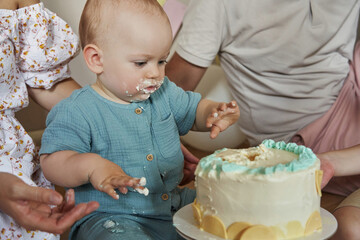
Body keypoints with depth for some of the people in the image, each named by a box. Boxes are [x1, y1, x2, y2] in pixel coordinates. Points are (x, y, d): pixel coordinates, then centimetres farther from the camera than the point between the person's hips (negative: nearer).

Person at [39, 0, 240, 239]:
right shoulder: (78, 112, -14)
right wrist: (91, 166, -38)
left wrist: (214, 112, -2)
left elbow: (194, 109, 22)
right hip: (109, 218, -6)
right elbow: (51, 160, -18)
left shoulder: (164, 93, 7)